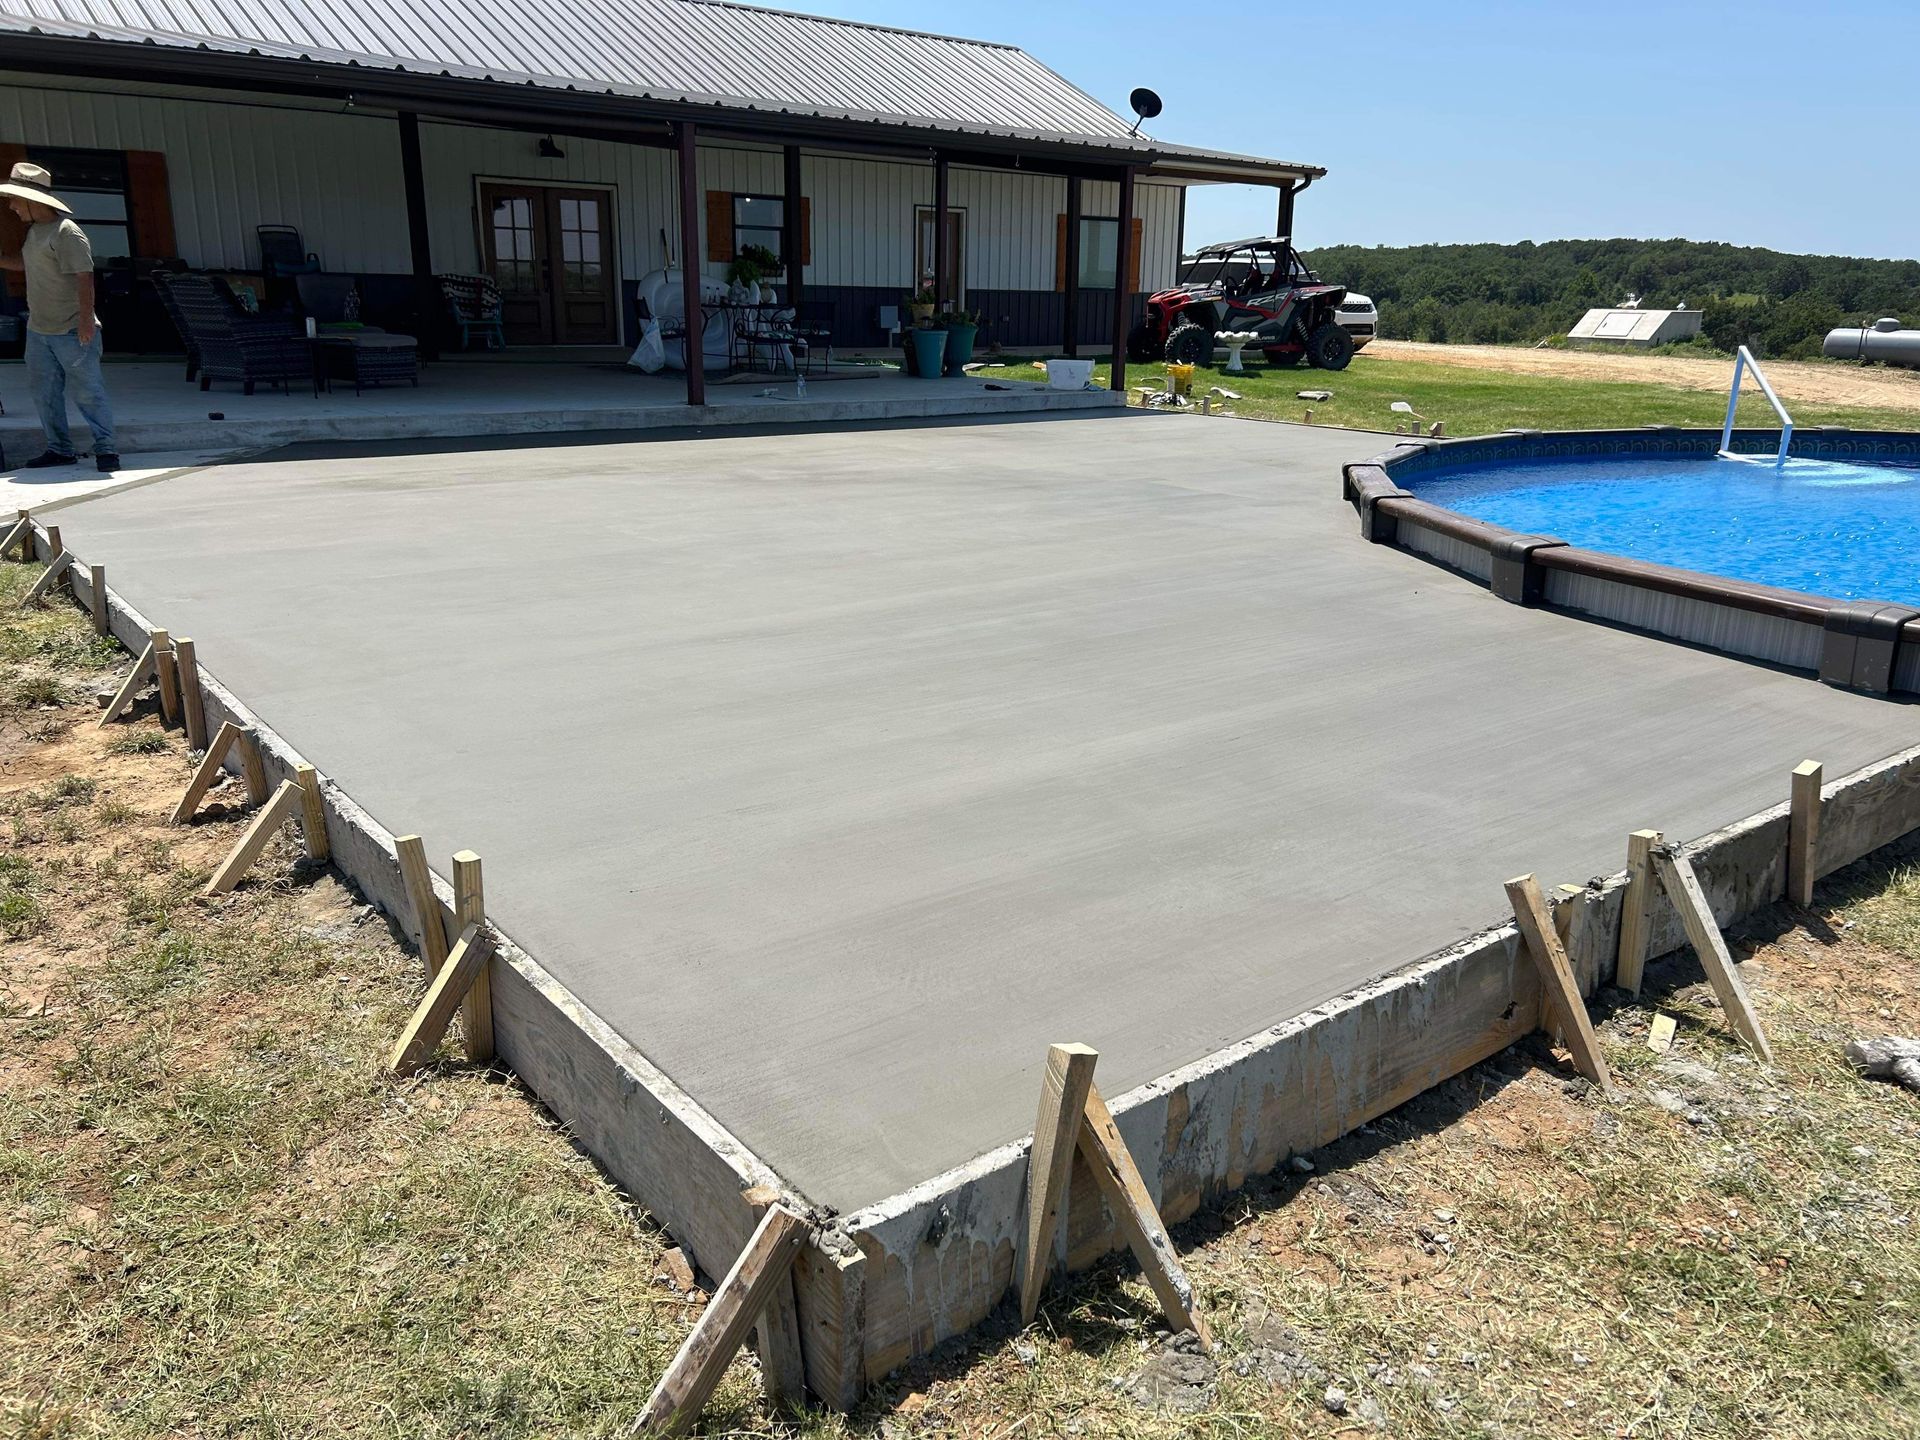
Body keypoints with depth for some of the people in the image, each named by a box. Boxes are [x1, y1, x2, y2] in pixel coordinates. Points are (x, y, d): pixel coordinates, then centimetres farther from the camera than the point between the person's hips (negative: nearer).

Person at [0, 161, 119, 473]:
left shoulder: (66, 232, -15)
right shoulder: (35, 229, 13)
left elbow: (85, 277, -21)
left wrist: (86, 319, -26)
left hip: (73, 332, -9)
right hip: (38, 330, 9)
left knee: (87, 392, -6)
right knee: (45, 393, 10)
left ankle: (106, 448, 2)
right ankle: (59, 449, 18)